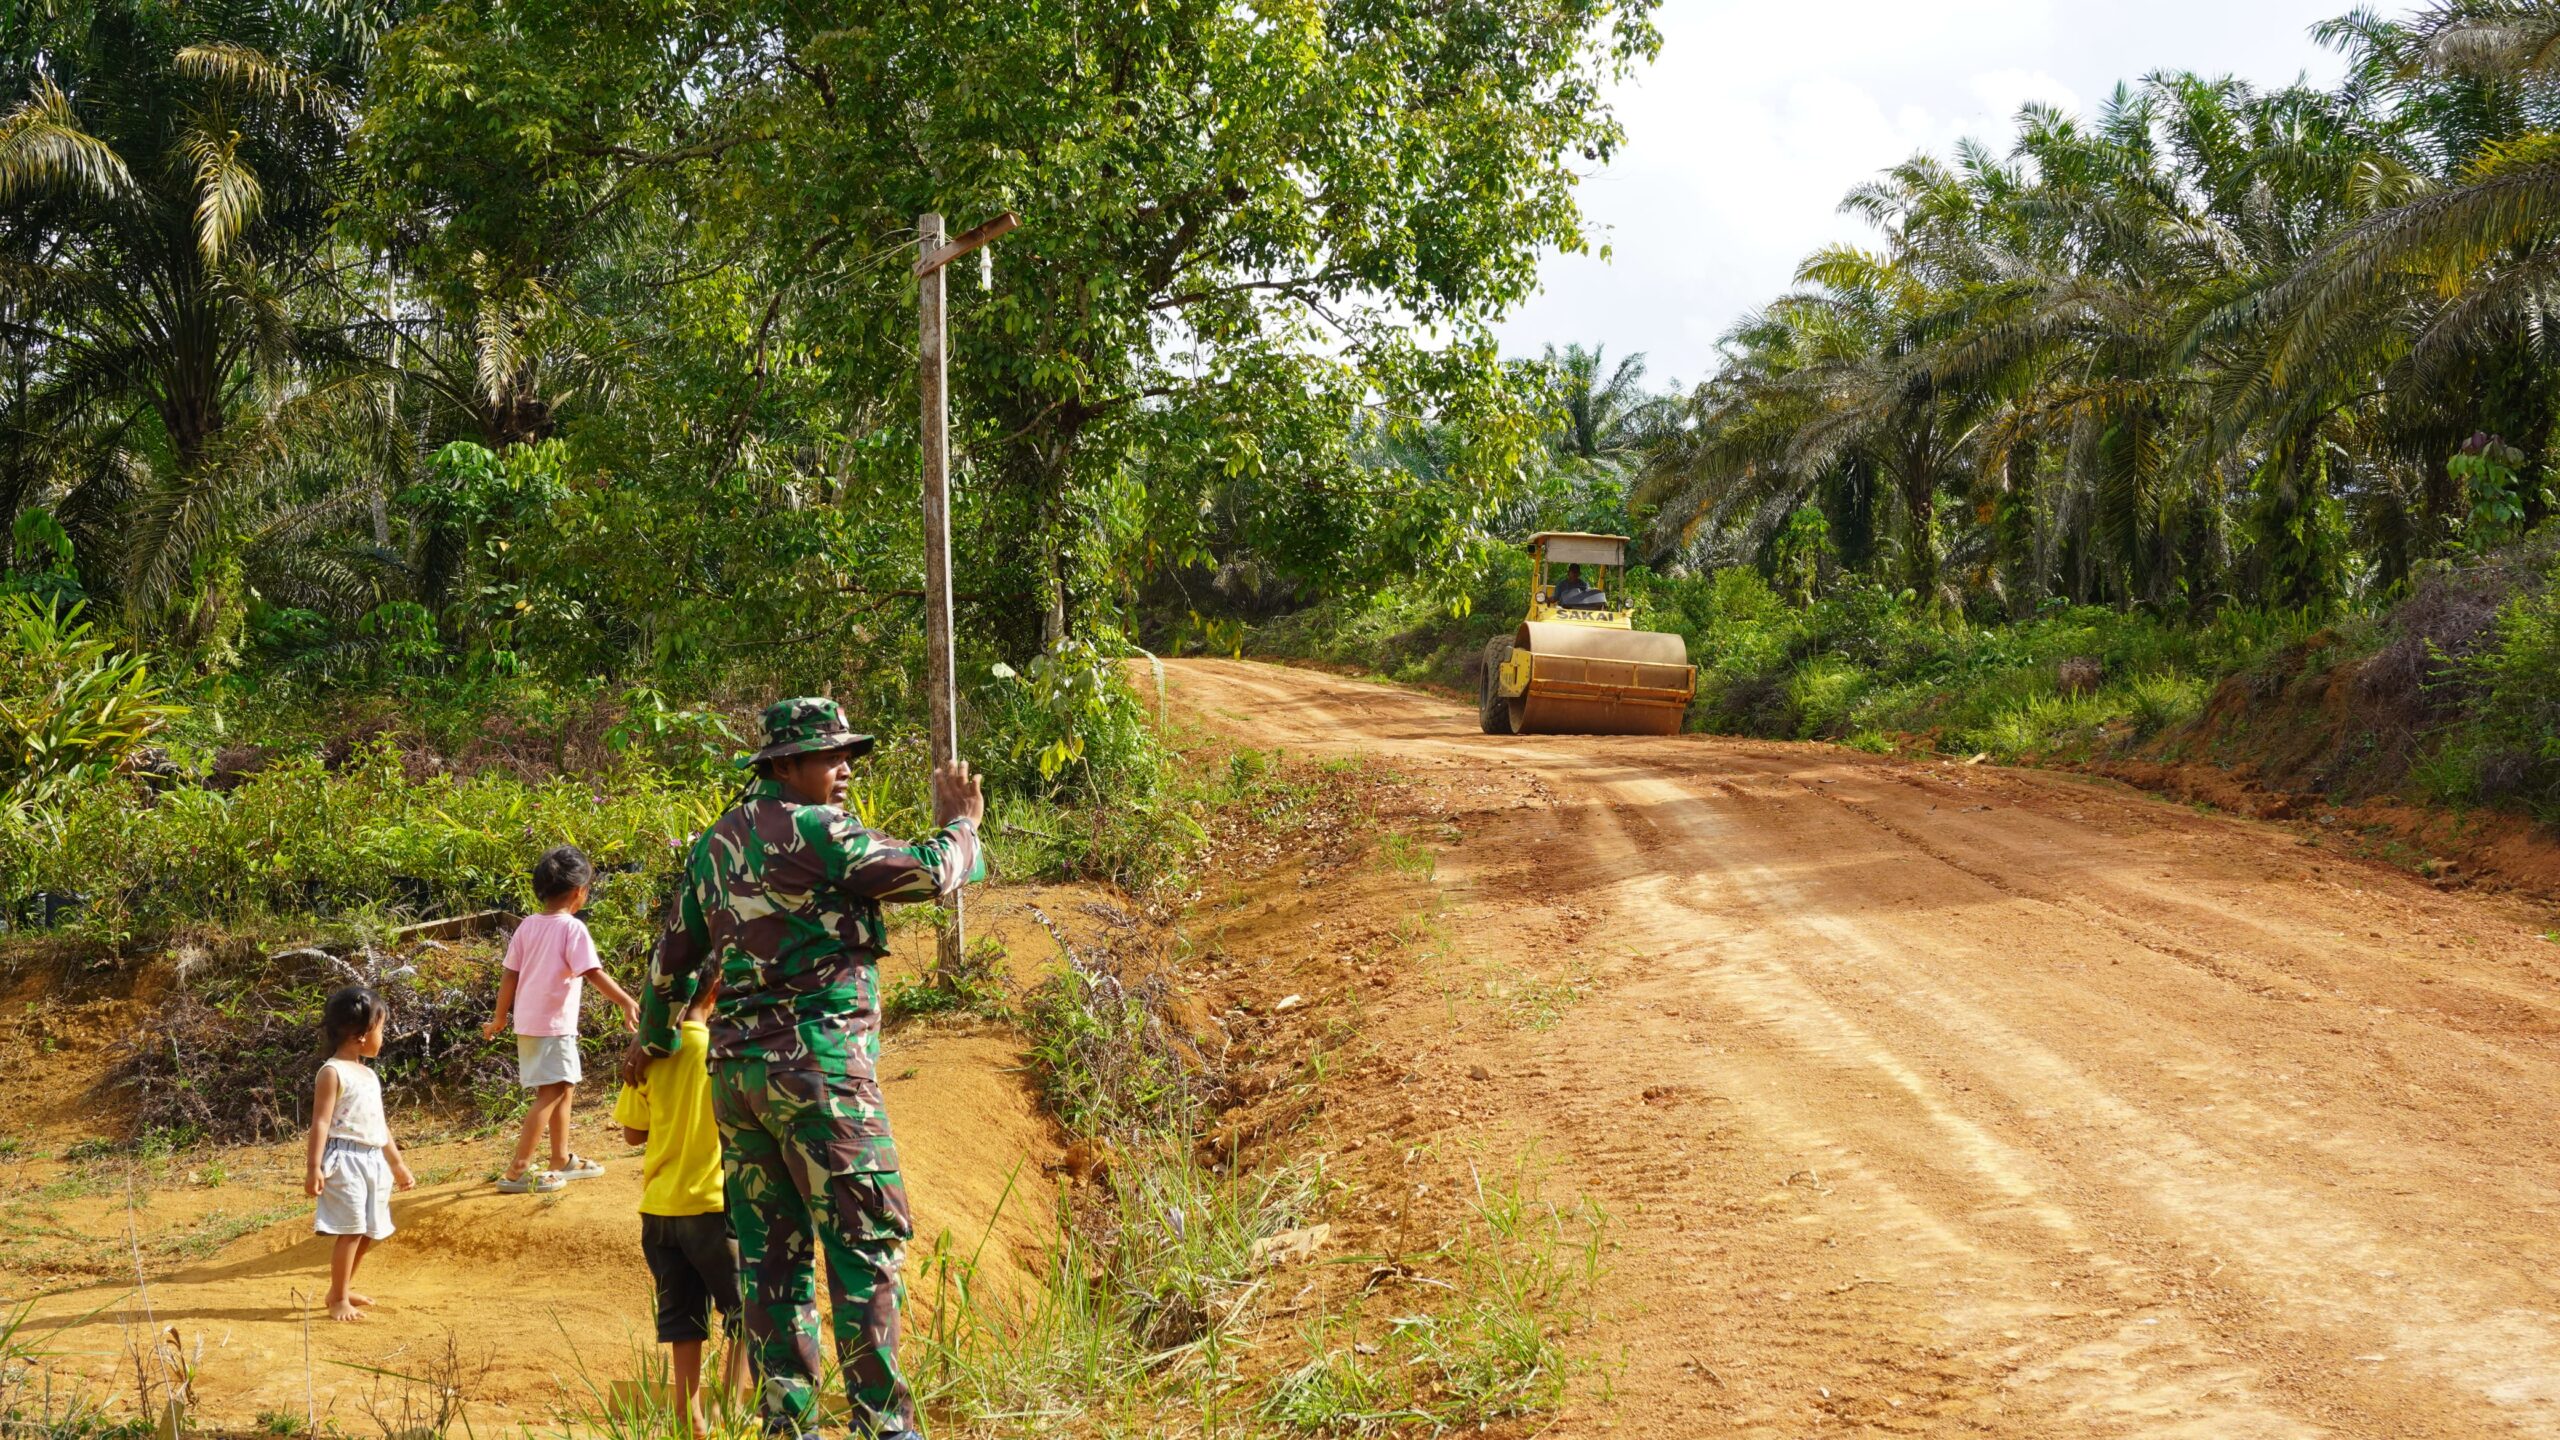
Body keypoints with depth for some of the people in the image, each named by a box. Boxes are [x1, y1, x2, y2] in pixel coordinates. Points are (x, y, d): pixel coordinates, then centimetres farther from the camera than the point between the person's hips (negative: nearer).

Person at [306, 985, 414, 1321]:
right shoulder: (332, 1072, -9)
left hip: (374, 1161, 9)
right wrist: (313, 1167, -20)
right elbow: (321, 1122, -15)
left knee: (370, 1232, 12)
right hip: (345, 1160, -9)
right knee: (351, 1229, -9)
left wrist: (397, 1163, 25)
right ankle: (338, 1299, 0)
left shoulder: (369, 1075, 17)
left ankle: (343, 1288, 26)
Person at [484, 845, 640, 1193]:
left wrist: (500, 1017, 18)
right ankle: (516, 1172, -12)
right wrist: (628, 1003, -20)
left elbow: (509, 975, 9)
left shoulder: (527, 926, 7)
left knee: (564, 1087, 20)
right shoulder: (573, 928, -13)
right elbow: (595, 974, -19)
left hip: (527, 1021, 8)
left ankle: (562, 1160, 30)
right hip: (554, 1024, -8)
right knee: (551, 1092, -7)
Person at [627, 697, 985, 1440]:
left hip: (736, 1068, 8)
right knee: (865, 1243, -3)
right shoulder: (816, 831, -10)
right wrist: (960, 825, 13)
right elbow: (929, 874, -8)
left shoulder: (715, 843, 15)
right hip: (817, 1061, -8)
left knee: (770, 1252, 10)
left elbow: (673, 960, 22)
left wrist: (653, 1039, 37)